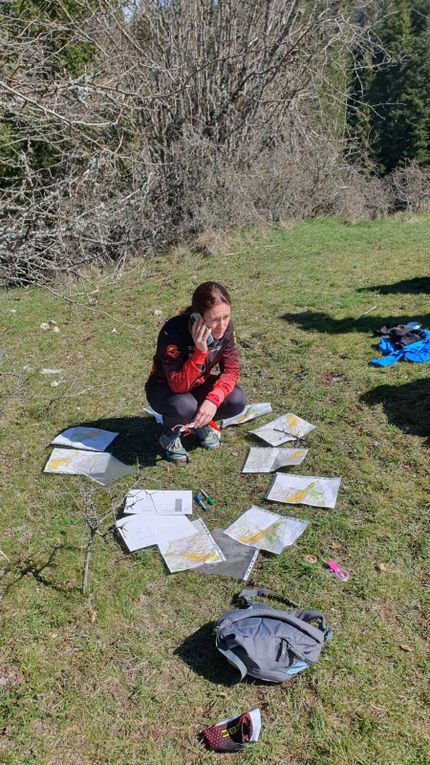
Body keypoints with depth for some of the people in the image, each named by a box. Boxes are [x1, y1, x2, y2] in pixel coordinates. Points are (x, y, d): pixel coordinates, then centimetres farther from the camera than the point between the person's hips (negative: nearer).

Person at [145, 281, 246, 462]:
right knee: (184, 406, -37)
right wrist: (200, 351, -47)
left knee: (237, 400, -21)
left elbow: (230, 370, -15)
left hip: (199, 384, 5)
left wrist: (213, 399, -32)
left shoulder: (225, 327, -19)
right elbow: (179, 386, -35)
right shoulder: (173, 333, -35)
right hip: (165, 388, -4)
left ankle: (200, 422, 9)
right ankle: (170, 435, -2)